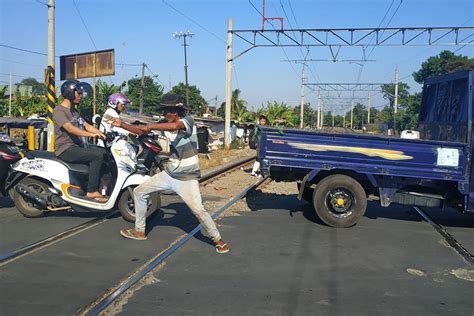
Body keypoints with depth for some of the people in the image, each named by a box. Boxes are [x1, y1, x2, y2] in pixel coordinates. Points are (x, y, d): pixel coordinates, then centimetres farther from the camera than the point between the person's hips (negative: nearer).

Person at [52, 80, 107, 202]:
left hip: (78, 146, 9)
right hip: (66, 149, -9)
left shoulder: (74, 111, 21)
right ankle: (91, 191, -22)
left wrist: (103, 134, -4)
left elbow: (87, 125, 12)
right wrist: (91, 134, -36)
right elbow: (70, 128, -25)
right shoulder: (59, 110, -9)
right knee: (97, 155, -25)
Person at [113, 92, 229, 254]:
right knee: (139, 191, 10)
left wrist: (151, 126, -31)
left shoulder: (188, 120, -18)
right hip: (170, 173, 7)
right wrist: (122, 125, -2)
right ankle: (140, 231, 25)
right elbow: (141, 130, 8)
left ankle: (218, 239, 4)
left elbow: (174, 126, -39)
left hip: (187, 177, -7)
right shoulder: (164, 124, 1)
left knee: (198, 210, -19)